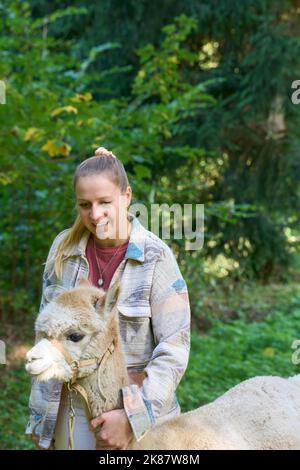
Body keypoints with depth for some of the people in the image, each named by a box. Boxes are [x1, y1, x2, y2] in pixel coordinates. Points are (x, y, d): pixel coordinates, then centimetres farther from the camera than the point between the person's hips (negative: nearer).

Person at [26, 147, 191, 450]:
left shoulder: (155, 257, -14)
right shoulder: (64, 248, -4)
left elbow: (174, 349, -14)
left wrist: (132, 418, -21)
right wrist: (41, 416, 6)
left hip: (146, 410, -3)